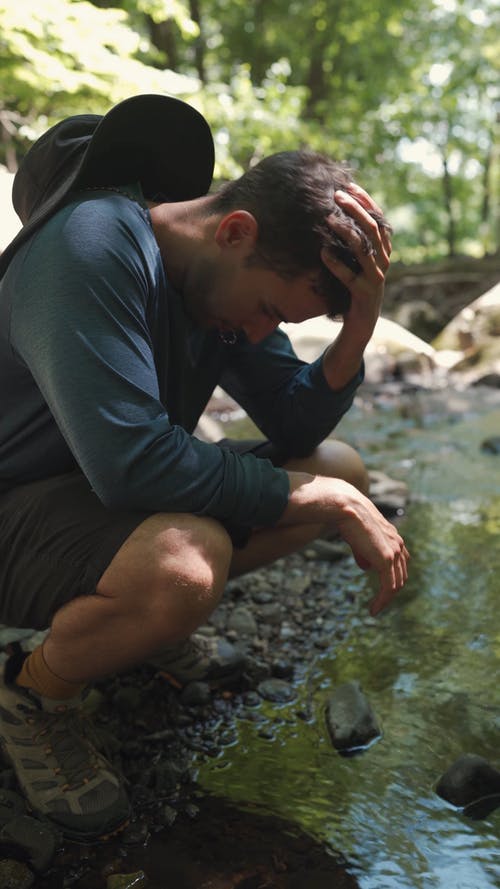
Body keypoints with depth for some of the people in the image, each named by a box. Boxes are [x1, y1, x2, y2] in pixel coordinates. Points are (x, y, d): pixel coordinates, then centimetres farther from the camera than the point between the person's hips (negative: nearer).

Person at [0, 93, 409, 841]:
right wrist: (330, 503, -28)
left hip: (109, 497, 8)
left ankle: (152, 616, 13)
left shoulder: (229, 276, -2)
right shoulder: (94, 250, -28)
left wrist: (358, 332, -18)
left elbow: (298, 427, 1)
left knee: (342, 469, 1)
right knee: (184, 564, -39)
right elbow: (132, 462, -36)